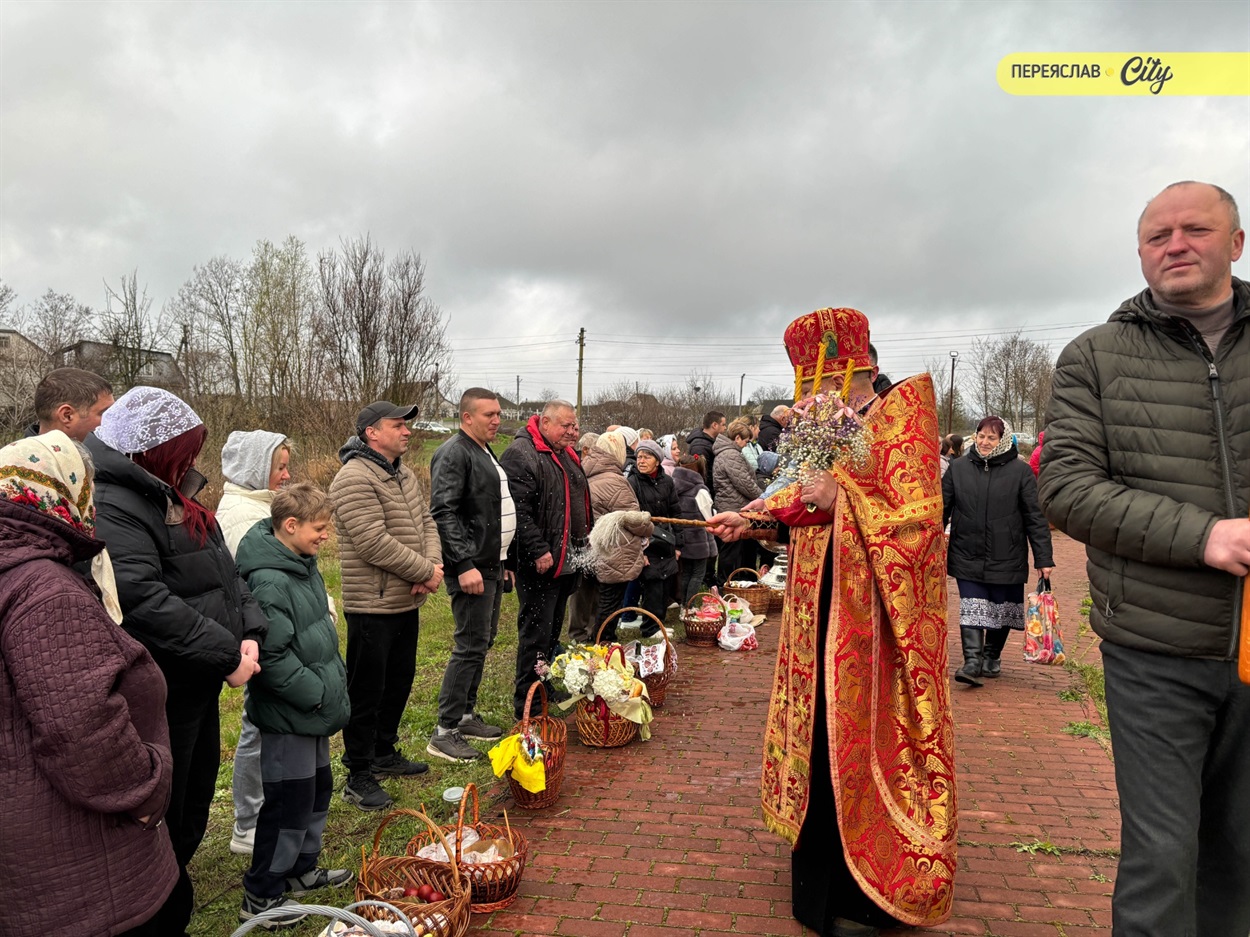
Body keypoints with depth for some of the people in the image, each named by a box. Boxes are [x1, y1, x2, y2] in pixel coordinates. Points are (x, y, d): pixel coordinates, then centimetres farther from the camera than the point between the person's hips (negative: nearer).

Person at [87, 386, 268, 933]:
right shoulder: (111, 508, -20)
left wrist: (249, 631, -3)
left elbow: (224, 574, 13)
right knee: (162, 825, 6)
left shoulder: (173, 496, 11)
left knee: (191, 820, 23)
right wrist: (225, 654, -23)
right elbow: (143, 601, -30)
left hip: (198, 686, 10)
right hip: (157, 697, -10)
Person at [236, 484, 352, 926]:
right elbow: (271, 655, -28)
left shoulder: (305, 565, 5)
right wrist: (315, 693, -20)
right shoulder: (270, 582, -25)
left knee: (318, 789, 21)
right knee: (289, 802, 2)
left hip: (313, 710, 10)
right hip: (287, 715, -10)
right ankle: (260, 895, 19)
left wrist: (334, 680, 13)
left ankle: (301, 869, 39)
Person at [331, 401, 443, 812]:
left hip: (407, 602, 9)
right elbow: (374, 543, -24)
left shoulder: (403, 474, 12)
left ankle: (384, 754, 38)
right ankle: (358, 777, 15)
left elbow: (426, 522, 12)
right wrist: (426, 571, -16)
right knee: (366, 692, 2)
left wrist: (433, 565, -8)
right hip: (372, 606, -9)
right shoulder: (355, 478, -18)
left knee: (398, 683, 21)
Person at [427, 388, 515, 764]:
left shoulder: (486, 452, 18)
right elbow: (444, 513, -22)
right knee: (470, 646, -8)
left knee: (482, 642, 15)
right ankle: (445, 733, 0)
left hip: (492, 566, 10)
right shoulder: (454, 454, -13)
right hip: (471, 567, -10)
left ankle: (466, 715, 27)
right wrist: (465, 564, -26)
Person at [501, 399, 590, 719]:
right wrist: (539, 551, -24)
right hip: (540, 563, -9)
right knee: (536, 634, -3)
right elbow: (518, 510, -22)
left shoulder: (566, 455, 16)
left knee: (553, 631, 18)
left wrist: (583, 545, 22)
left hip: (567, 561, 9)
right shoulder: (521, 454, -14)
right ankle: (526, 703, 6)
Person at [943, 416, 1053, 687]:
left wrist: (1043, 558, -6)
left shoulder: (1020, 471, -3)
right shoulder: (958, 468, 2)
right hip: (967, 556, 0)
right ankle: (973, 661, -8)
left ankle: (991, 657, 30)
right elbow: (942, 509, 7)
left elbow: (1034, 517, -3)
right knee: (971, 608, -7)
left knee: (1001, 610, 12)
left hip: (1006, 558, 0)